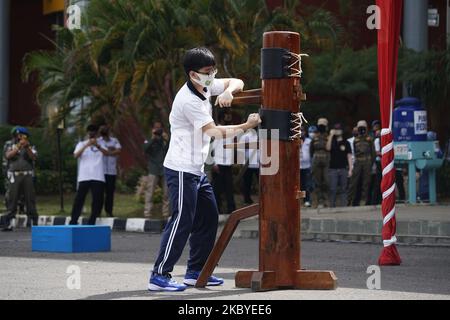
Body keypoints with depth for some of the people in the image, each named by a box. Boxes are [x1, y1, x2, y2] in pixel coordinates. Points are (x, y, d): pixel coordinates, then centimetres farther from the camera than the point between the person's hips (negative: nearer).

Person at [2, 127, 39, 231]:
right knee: (12, 200, -4)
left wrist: (27, 147, -15)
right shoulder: (11, 147, 12)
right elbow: (8, 156, -7)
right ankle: (8, 224, -5)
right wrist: (19, 146, -14)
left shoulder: (31, 147, 14)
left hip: (28, 175, 1)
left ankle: (34, 223, 5)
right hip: (15, 176, -1)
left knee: (30, 199, 1)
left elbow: (34, 157, -3)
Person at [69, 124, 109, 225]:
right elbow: (76, 155, -7)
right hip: (84, 177, -1)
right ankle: (73, 221, -2)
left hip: (98, 177, 1)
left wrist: (98, 146, -27)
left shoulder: (100, 143, 13)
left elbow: (107, 153, -8)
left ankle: (91, 222, 5)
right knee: (79, 199, -4)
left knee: (97, 200, -2)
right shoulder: (81, 144, 11)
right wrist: (86, 146, -22)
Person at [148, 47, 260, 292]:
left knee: (208, 218, 13)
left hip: (196, 170, 10)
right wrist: (246, 126, -17)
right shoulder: (188, 100, -20)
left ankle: (196, 272, 20)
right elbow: (215, 132, -21)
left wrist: (228, 91, -9)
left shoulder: (205, 86, 7)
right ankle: (159, 276, -11)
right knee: (182, 221, -12)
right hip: (181, 170, -10)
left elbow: (237, 82, 14)